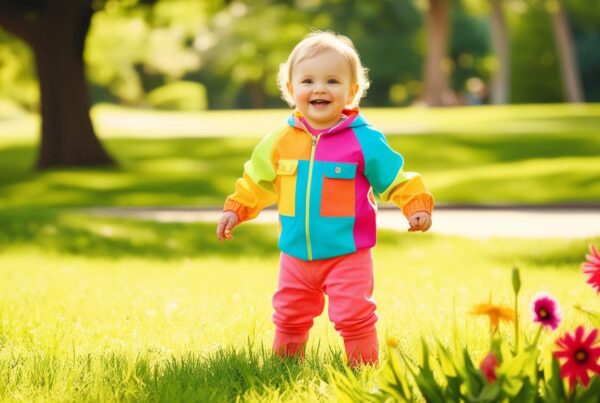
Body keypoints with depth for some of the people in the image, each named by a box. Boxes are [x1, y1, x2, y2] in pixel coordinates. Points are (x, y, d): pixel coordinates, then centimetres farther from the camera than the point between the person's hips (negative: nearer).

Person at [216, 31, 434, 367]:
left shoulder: (364, 140, -10)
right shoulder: (281, 141, 0)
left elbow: (397, 179, -3)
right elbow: (257, 180, 15)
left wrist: (417, 207, -16)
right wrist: (236, 210, 10)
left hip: (348, 255, -4)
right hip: (296, 256, 4)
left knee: (353, 317, -7)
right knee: (289, 318, 16)